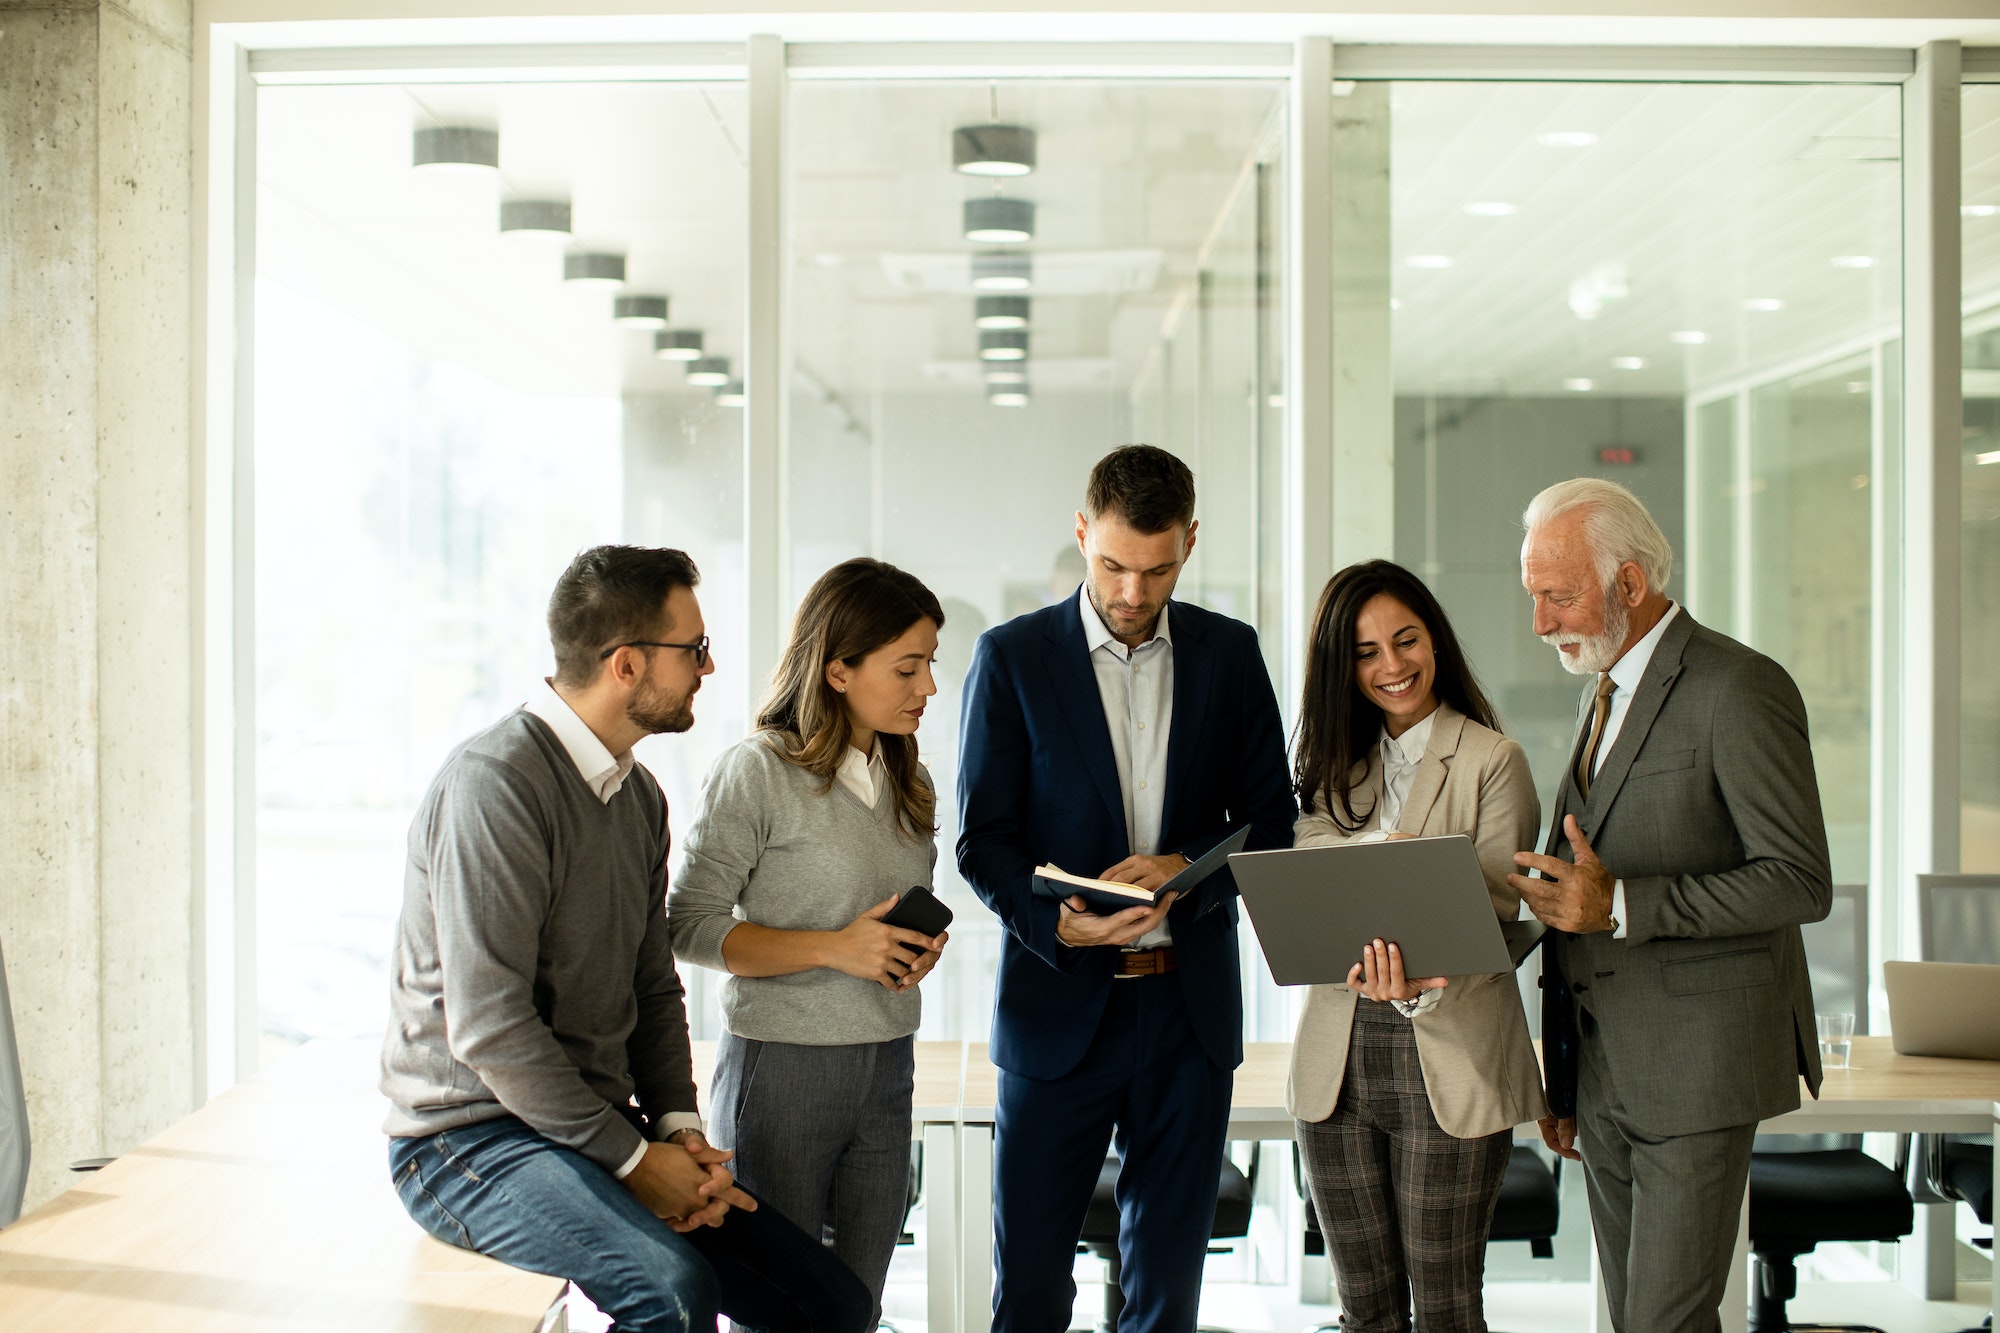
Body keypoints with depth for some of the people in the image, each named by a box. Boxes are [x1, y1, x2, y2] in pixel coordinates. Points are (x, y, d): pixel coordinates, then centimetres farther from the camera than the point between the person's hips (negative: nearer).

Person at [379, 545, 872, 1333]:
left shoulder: (639, 794, 12)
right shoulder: (496, 782, -17)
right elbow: (488, 1027, -22)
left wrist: (679, 1131, -1)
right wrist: (631, 1158, -17)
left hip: (596, 1127, 8)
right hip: (468, 1139, -8)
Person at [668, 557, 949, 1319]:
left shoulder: (907, 782, 10)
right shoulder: (756, 773, -12)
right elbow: (688, 927, -12)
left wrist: (922, 946, -1)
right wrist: (833, 949, -19)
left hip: (886, 1066, 6)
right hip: (782, 1066, -6)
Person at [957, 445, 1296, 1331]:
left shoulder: (1230, 653, 6)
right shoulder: (1012, 657, -1)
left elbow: (1271, 822, 7)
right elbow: (983, 840, -3)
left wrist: (1184, 867, -14)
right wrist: (1056, 925, -22)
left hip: (1190, 1002, 2)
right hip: (1060, 1004, -2)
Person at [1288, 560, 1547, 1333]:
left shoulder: (1493, 761, -3)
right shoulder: (1335, 764, 13)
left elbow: (1496, 916, -10)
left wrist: (1425, 985, -30)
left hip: (1447, 1059, -4)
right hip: (1337, 1058, 5)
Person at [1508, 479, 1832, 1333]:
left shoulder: (1739, 691, -12)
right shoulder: (1608, 694, 15)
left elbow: (1802, 882, -17)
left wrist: (1620, 905, -24)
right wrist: (1560, 1077, 20)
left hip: (1694, 1066, -8)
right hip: (1606, 1069, 8)